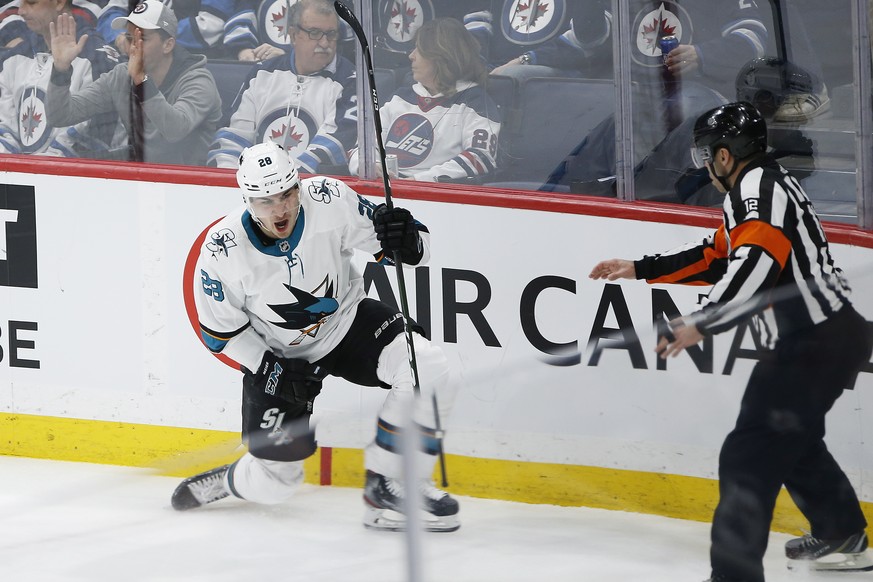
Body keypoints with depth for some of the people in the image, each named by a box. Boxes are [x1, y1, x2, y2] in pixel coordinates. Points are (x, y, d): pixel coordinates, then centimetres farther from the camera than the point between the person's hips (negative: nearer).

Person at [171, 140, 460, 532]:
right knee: (273, 485, -2)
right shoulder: (222, 252, -25)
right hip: (274, 355, -1)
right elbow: (219, 331, -9)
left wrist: (406, 239, -39)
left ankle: (390, 486, -10)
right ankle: (226, 482, 36)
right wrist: (271, 371, -18)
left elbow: (418, 249, -16)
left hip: (346, 323, 1)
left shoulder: (329, 201, -25)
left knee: (428, 371, -26)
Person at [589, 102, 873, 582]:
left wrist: (701, 323, -36)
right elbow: (716, 256, 28)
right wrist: (640, 270, 28)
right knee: (791, 439, 30)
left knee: (750, 456, -13)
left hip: (812, 344, -11)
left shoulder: (758, 187, -13)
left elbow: (756, 264, -30)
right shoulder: (762, 187, 20)